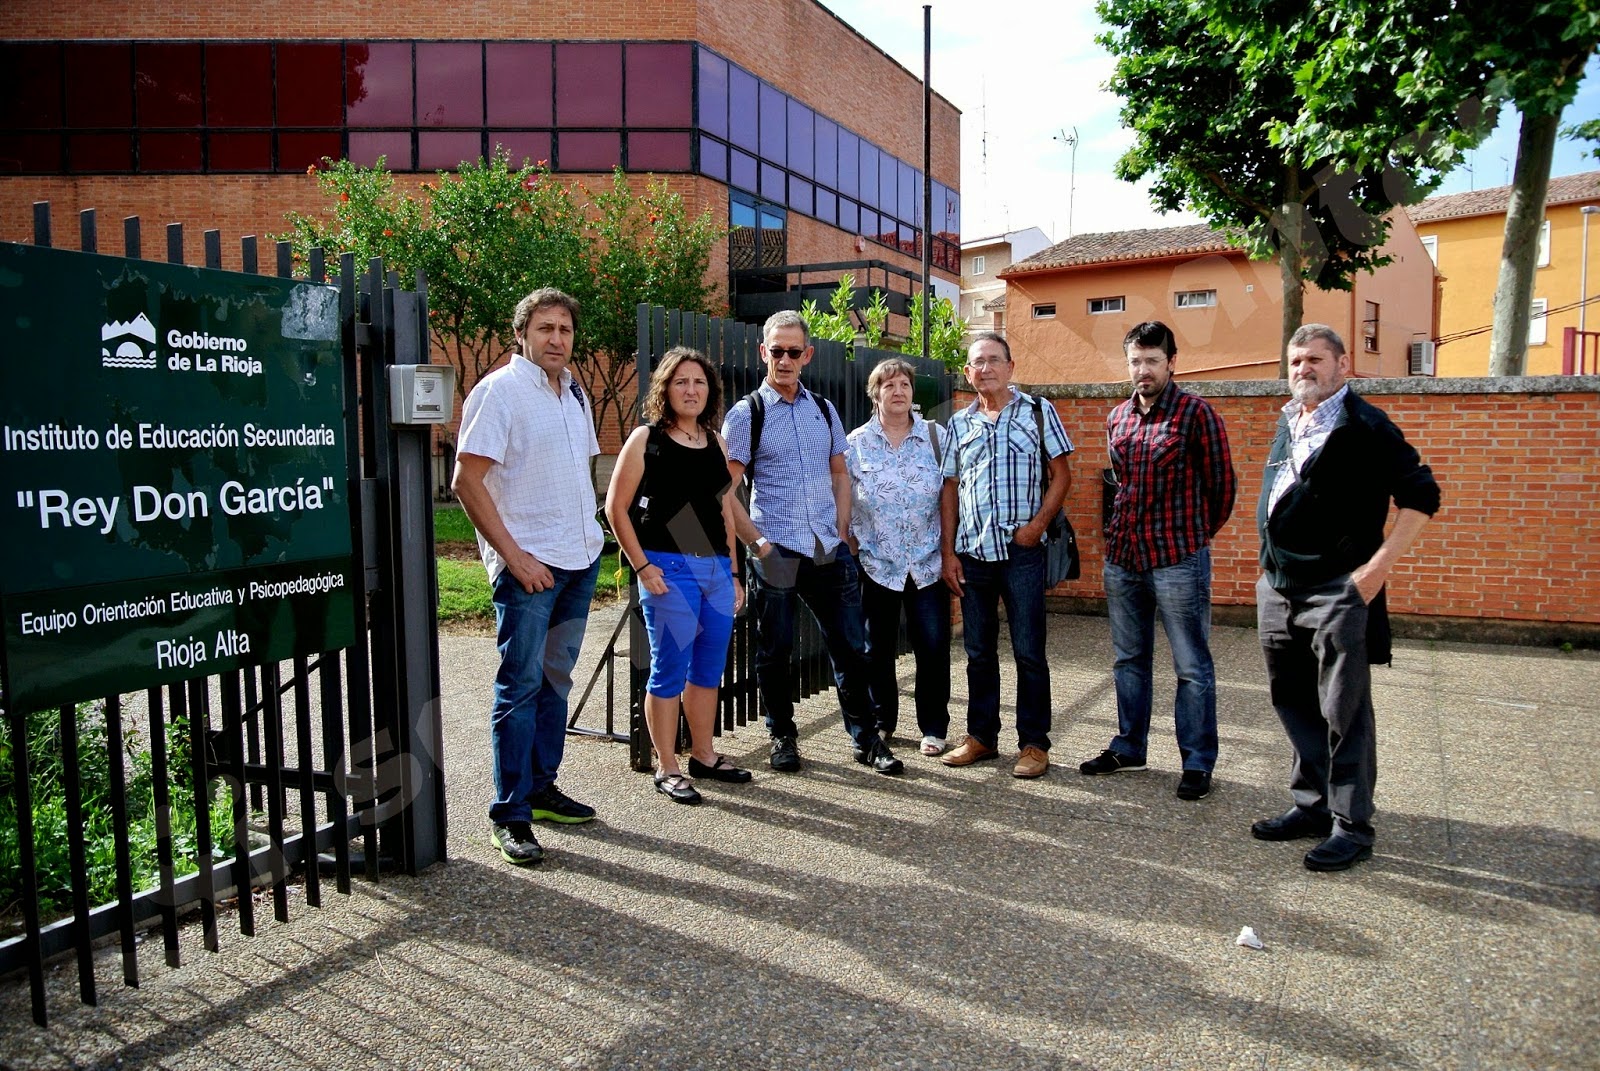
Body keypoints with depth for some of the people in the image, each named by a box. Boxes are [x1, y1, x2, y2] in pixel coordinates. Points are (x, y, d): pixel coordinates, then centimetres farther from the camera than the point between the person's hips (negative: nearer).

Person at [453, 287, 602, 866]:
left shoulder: (574, 392, 14)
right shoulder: (499, 390, -9)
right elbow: (467, 481, -14)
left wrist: (589, 537, 13)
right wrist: (515, 556, -17)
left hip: (581, 558, 7)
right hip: (529, 564, -7)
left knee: (555, 680, 14)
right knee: (520, 687, -4)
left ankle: (541, 787, 26)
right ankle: (509, 815, 4)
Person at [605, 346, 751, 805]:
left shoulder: (715, 441, 12)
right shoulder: (646, 438, -4)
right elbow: (617, 507, -5)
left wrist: (733, 573, 14)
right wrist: (642, 567, -11)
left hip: (717, 567, 6)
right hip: (669, 568, -6)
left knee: (709, 669, 13)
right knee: (670, 671, 1)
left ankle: (704, 755, 28)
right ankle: (666, 768, 13)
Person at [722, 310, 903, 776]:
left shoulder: (824, 409, 11)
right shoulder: (745, 414, -3)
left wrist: (842, 534, 6)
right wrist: (759, 544, -12)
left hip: (830, 552, 4)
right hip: (776, 553, -4)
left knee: (850, 648, 7)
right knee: (775, 652, 7)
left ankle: (866, 740, 18)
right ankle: (782, 737, 25)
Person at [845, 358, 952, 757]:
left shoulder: (937, 437, 3)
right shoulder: (856, 444, 3)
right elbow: (844, 504, 6)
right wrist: (849, 550, 1)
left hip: (928, 564, 0)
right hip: (876, 563, 0)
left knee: (934, 647, 0)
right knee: (877, 649, 9)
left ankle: (933, 727, 15)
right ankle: (881, 721, 25)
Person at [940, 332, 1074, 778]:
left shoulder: (1037, 411, 3)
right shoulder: (959, 423, 11)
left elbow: (1062, 474, 2)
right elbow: (949, 490, 11)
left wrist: (1038, 523, -11)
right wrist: (947, 552, 5)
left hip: (1021, 550, -3)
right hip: (972, 552, 4)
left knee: (1028, 651, 0)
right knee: (979, 651, 11)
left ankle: (1034, 743, 10)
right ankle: (982, 736, 23)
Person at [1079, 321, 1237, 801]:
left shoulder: (1196, 414, -8)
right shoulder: (1117, 418, 10)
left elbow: (1222, 483, -1)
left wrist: (1197, 535, 8)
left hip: (1178, 560, -6)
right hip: (1122, 556, 6)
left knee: (1192, 666, 2)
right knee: (1129, 659, 16)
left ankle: (1198, 762, 12)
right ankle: (1129, 746, 29)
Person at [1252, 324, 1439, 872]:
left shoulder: (1365, 425, -9)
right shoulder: (1288, 422, 14)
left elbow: (1421, 495, -12)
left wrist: (1378, 566, -16)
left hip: (1338, 592, -8)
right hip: (1278, 589, 8)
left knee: (1343, 712, 0)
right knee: (1294, 703, 15)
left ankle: (1351, 825, 10)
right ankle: (1313, 805, 28)